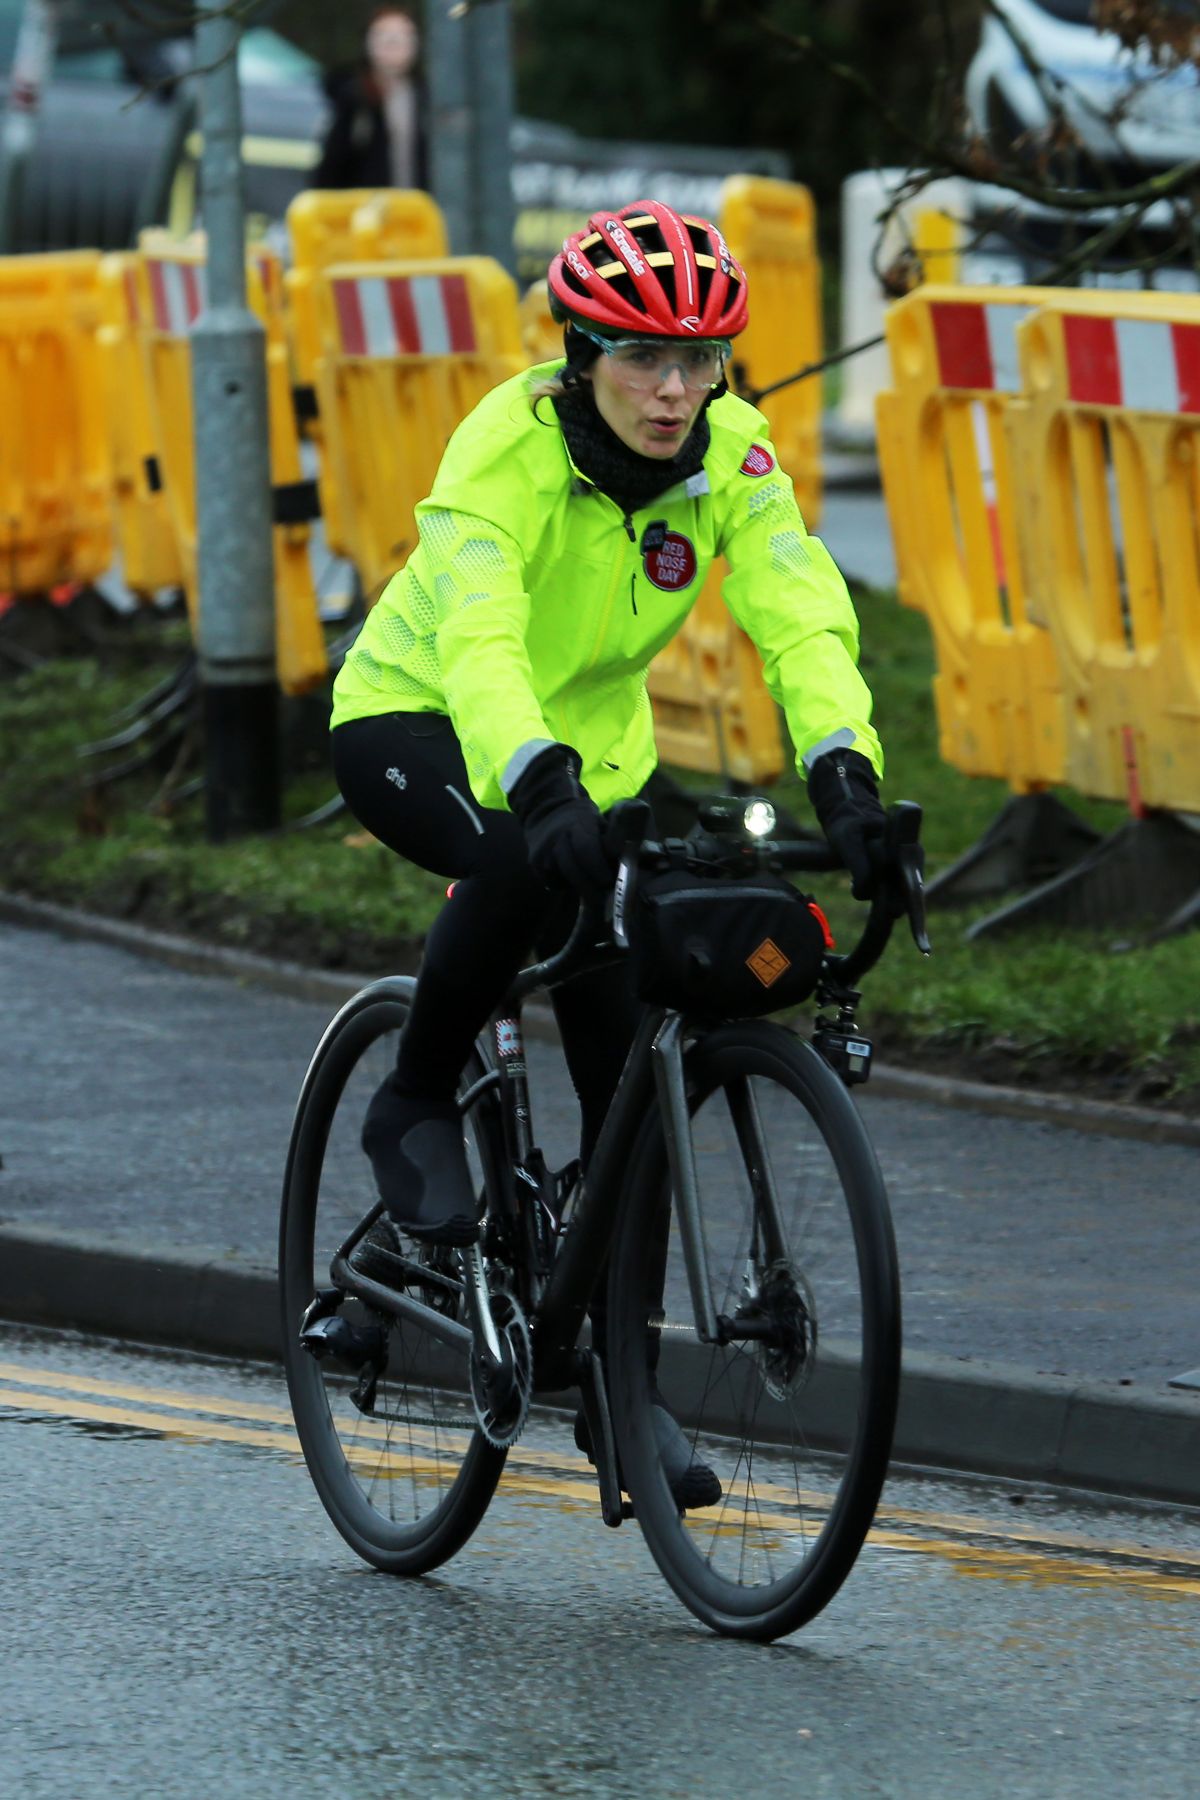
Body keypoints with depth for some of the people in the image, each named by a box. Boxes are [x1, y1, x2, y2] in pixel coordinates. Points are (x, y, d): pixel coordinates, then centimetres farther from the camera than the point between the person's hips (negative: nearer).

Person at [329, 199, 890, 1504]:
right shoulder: (509, 447, -30)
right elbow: (476, 639, -44)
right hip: (414, 722, -5)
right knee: (518, 863, -38)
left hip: (591, 746, 5)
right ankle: (415, 1111, -12)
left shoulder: (731, 456, -17)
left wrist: (845, 774, -46)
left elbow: (803, 620, -27)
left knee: (629, 1066, -4)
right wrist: (541, 787, -61)